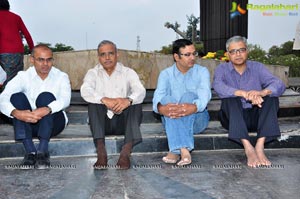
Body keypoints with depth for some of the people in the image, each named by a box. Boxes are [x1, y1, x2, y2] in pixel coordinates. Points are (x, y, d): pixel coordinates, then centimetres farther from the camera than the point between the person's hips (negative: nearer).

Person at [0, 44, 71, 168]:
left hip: (53, 122, -1)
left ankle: (43, 151, -34)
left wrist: (47, 109, -44)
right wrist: (16, 113, -39)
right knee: (17, 97, -22)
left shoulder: (61, 77, -2)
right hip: (28, 123, 2)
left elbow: (65, 99, -23)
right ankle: (30, 151, -32)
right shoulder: (23, 76, -1)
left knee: (46, 96, -27)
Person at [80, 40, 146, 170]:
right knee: (94, 101, -26)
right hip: (102, 122, 0)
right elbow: (85, 91, -17)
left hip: (123, 121, 0)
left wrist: (128, 100, -38)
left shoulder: (128, 72, 5)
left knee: (135, 101, -25)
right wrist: (104, 100, -37)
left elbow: (141, 91, -15)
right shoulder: (93, 73, 5)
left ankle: (126, 152, -38)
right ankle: (101, 152, -38)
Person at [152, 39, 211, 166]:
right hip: (172, 121, 1)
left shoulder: (202, 72, 2)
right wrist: (161, 108, -42)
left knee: (189, 95, -29)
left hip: (196, 119, 0)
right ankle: (183, 150, -46)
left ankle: (175, 150, -40)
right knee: (167, 99, -30)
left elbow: (204, 94, -18)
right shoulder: (166, 74, 4)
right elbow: (158, 96, -15)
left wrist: (194, 107, -44)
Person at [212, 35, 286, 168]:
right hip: (232, 119, -2)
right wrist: (245, 94, -38)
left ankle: (260, 146, -33)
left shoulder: (257, 67, 6)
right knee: (231, 98, -29)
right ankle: (248, 148, -38)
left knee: (271, 95, -21)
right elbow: (218, 87, -22)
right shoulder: (222, 69, 2)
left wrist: (262, 92, -34)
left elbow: (279, 85, -11)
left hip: (255, 117, 2)